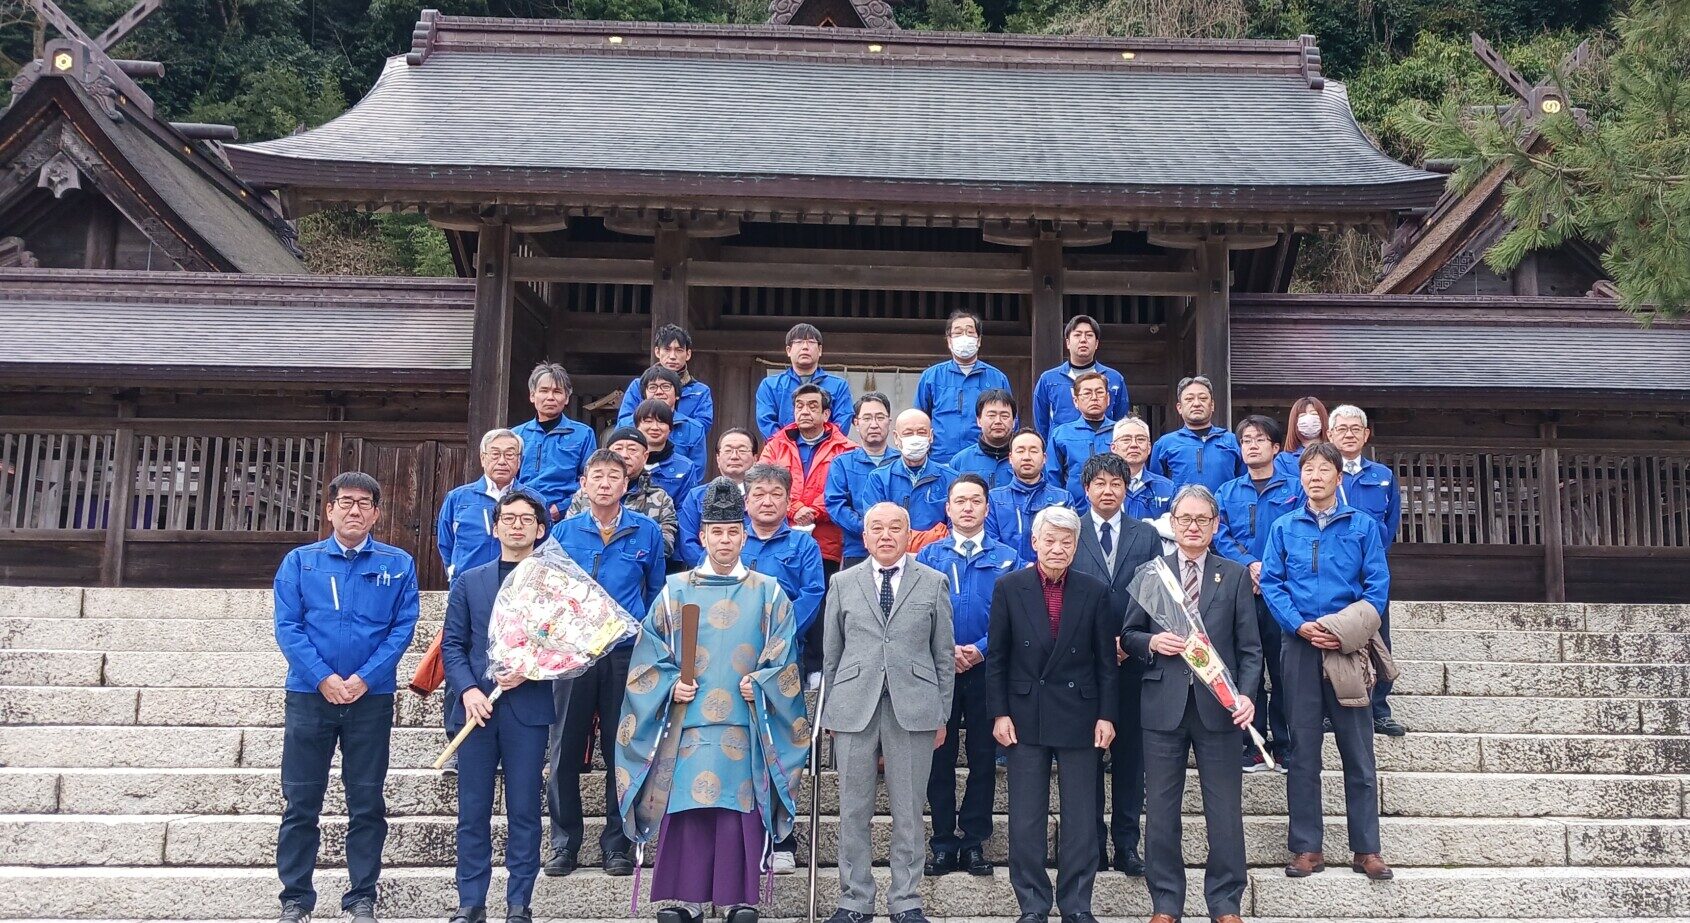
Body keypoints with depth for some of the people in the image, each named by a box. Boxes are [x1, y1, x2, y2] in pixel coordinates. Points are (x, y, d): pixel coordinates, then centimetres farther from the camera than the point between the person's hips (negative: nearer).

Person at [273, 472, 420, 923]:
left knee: (367, 803, 5)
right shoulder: (300, 561, 5)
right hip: (309, 694, 0)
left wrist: (363, 678, -12)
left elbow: (403, 628, -1)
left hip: (372, 696, 0)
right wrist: (325, 678, -13)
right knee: (300, 801, 3)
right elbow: (287, 627, -2)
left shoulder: (398, 564, 5)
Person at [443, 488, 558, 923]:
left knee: (525, 812, 2)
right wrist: (468, 690, -7)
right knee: (473, 811, 5)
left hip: (529, 709, -2)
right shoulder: (469, 582, 12)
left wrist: (530, 670, -14)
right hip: (476, 707, 2)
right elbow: (452, 644, 8)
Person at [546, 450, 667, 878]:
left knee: (621, 751, 4)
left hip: (626, 654, -1)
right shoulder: (565, 531, 5)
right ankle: (564, 843, 14)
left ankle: (617, 844, 15)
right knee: (566, 750, 3)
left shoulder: (647, 531, 3)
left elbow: (656, 592, 11)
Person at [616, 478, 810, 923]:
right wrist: (671, 686, -7)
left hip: (745, 726, 0)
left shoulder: (768, 593, 10)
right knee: (685, 810, -4)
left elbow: (783, 660, 7)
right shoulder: (675, 591, 10)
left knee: (741, 811, -3)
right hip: (687, 722, 1)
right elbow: (650, 657, 9)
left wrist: (760, 684, -10)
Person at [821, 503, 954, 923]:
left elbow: (944, 655, 7)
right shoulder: (842, 583, 9)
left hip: (913, 710, -1)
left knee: (909, 812, 4)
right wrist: (830, 712, 7)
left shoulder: (933, 583, 7)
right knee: (853, 812, 4)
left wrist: (942, 715, 5)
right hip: (854, 709, 1)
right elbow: (831, 655, 11)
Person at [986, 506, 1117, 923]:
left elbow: (1106, 660, 3)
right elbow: (996, 656, 2)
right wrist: (999, 713, -3)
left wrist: (1106, 715, -2)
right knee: (1026, 818, 4)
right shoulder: (1009, 588, 0)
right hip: (1026, 716, 0)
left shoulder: (1095, 591, 1)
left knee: (1080, 819, 5)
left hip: (1079, 714, 0)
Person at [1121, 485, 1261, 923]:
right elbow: (1128, 635, 10)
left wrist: (1246, 694, -12)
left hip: (1217, 706, 0)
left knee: (1225, 812, 4)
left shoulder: (1235, 576, 6)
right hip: (1164, 705, 1)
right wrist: (1152, 642, -11)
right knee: (1161, 811, 6)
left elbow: (1249, 648, 3)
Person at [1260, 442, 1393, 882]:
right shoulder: (1284, 527, 8)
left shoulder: (1362, 526, 5)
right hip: (1300, 647, 1)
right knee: (1303, 750, 4)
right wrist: (1302, 626, -12)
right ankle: (1307, 848, 10)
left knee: (1359, 750, 1)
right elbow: (1271, 582, 2)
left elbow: (1378, 585, 0)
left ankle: (1366, 849, 8)